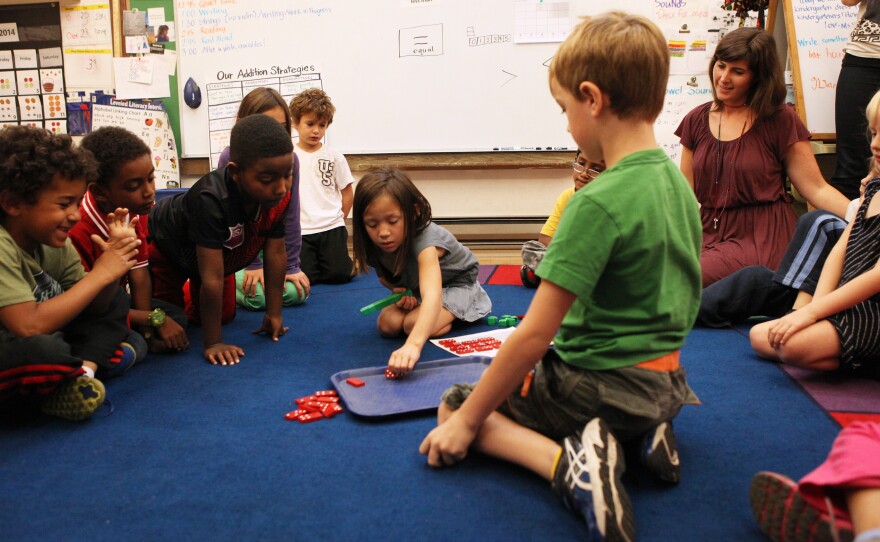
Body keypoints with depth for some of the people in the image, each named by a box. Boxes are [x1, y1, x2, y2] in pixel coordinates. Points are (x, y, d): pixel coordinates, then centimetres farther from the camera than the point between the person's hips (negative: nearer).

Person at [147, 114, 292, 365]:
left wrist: (274, 314, -14)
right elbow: (212, 278, -43)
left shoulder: (280, 196, -28)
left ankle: (191, 294, 44)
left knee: (225, 316, 16)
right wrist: (213, 344, -38)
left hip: (223, 253, 5)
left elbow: (275, 253, -18)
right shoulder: (211, 200, -46)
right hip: (164, 248, -5)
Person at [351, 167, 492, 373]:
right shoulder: (373, 245, -22)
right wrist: (398, 290, -21)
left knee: (413, 324, -28)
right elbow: (384, 275, 3)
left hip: (457, 283, -6)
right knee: (387, 324, -17)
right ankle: (437, 314, 10)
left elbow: (432, 295, -60)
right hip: (415, 289, 6)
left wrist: (413, 344, -76)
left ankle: (455, 315, 2)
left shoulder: (424, 240, -43)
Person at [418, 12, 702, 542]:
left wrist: (467, 418, -12)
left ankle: (568, 461, -16)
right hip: (664, 380, 8)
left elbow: (534, 335, -23)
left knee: (454, 407, 6)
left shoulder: (597, 203, -24)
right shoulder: (679, 184, 2)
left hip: (601, 382, -8)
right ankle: (642, 432, 10)